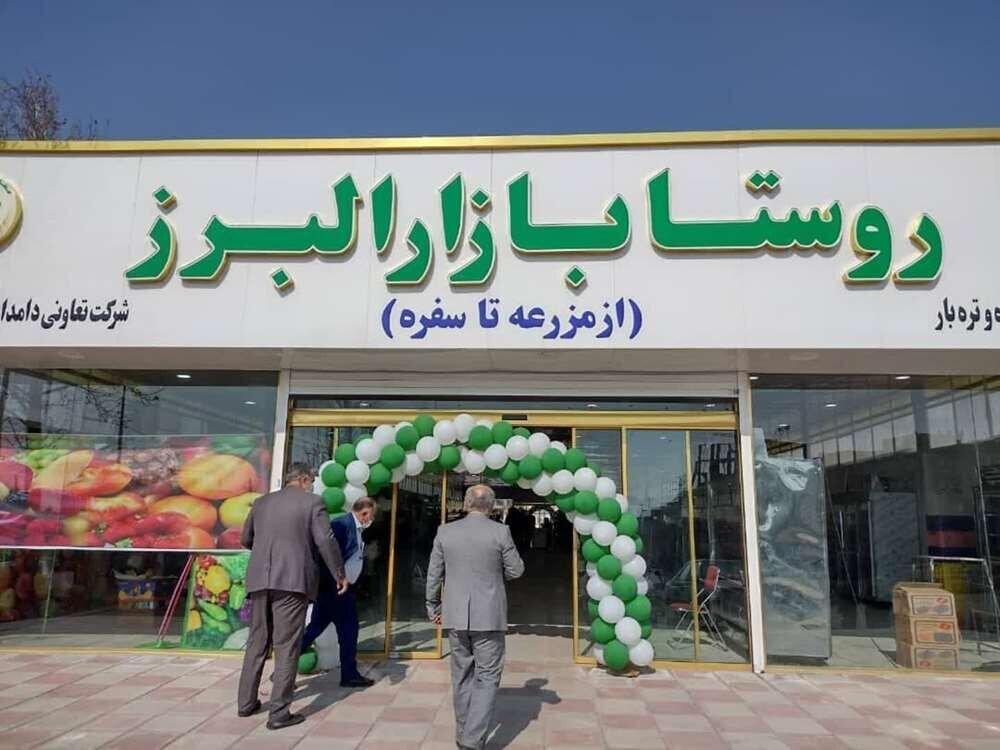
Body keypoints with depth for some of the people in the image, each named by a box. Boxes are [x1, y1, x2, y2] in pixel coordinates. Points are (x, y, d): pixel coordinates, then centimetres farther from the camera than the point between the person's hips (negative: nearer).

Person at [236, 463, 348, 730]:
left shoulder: (261, 502, 15)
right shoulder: (312, 502, 0)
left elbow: (246, 540, 24)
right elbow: (325, 541, -7)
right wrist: (339, 574, 3)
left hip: (260, 580, 5)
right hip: (292, 580, -5)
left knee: (257, 642, 17)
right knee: (286, 646, -1)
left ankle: (246, 702, 25)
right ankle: (279, 712, 1)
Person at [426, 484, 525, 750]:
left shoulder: (445, 531, -2)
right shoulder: (500, 532, -10)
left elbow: (434, 574, 4)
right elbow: (516, 570, -2)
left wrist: (433, 605, 16)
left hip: (456, 616, 3)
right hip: (489, 617, -3)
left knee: (462, 676, 17)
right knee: (487, 678, 5)